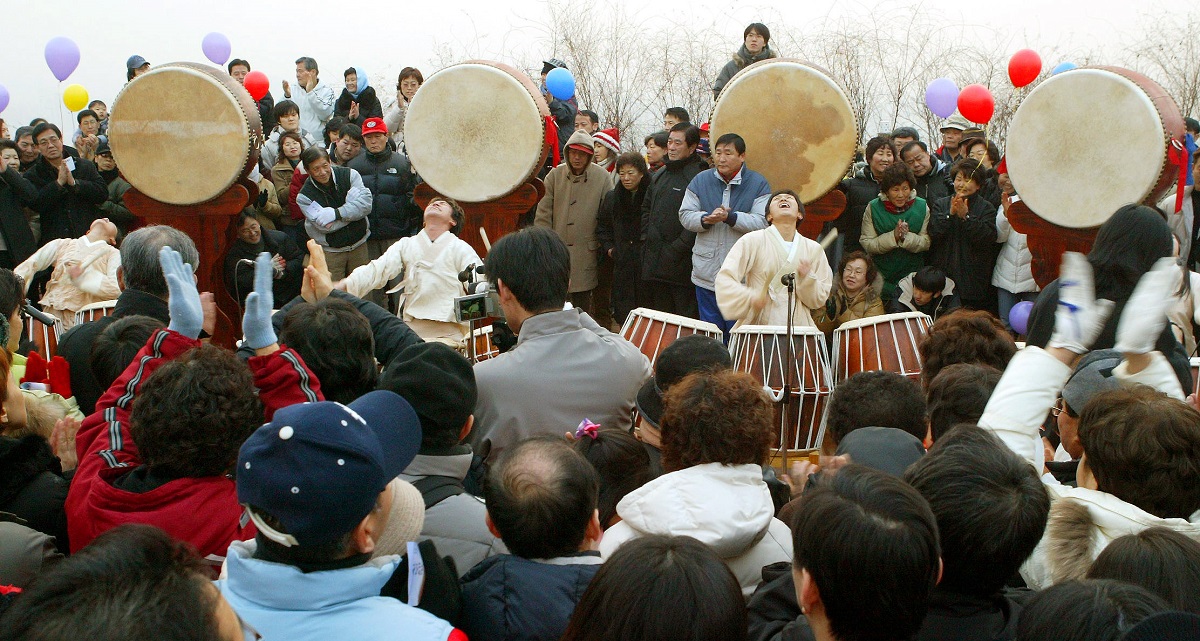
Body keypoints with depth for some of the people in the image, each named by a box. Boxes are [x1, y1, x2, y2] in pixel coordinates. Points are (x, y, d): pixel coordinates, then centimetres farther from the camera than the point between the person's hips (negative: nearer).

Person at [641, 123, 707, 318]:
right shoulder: (659, 175, 16)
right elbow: (646, 208, 27)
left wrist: (677, 248, -16)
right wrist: (648, 235, 13)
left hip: (682, 265, -8)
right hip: (655, 262, 8)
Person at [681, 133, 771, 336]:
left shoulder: (758, 184, -1)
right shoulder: (701, 180, 7)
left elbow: (762, 222, -11)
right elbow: (685, 216, 4)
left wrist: (730, 217, -24)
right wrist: (706, 219, -16)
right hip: (707, 274, 3)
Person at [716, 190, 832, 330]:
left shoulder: (813, 249, 13)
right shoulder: (752, 241, 5)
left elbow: (819, 300, 13)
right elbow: (724, 279, -4)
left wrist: (807, 277, -5)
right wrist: (749, 297, -19)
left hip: (798, 329, 2)